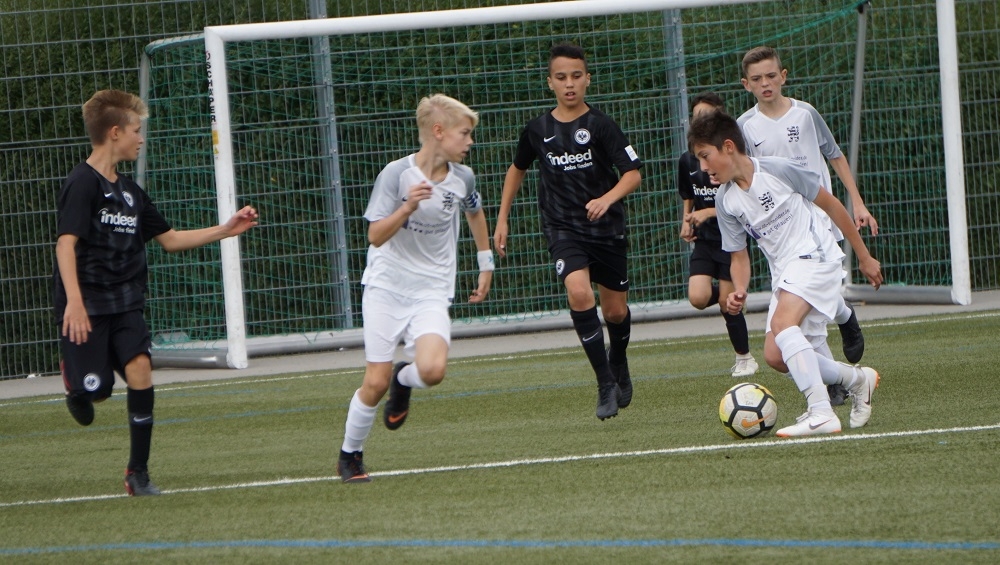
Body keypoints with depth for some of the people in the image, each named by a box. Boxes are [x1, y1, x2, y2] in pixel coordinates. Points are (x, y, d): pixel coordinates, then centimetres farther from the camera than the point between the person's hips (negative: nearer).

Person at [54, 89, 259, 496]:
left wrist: (225, 230, 17)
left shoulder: (129, 192, 14)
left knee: (139, 369, -13)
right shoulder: (83, 184, -11)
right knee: (95, 391, -8)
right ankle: (73, 380, 32)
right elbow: (66, 243, -20)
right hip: (86, 307, -6)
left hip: (124, 304, 6)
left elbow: (170, 239, 23)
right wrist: (74, 301, -30)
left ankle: (138, 472, -4)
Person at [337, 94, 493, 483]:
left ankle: (403, 380, 14)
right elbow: (376, 236, -12)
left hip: (431, 292, 3)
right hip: (386, 288, -3)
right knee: (375, 382, -7)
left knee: (432, 370, -23)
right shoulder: (396, 174, -12)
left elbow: (475, 214, 24)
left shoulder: (462, 178, 1)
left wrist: (486, 265, 26)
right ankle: (350, 456, 16)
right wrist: (406, 208, -28)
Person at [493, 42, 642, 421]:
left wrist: (608, 199, -31)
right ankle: (606, 384, -18)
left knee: (615, 310, 9)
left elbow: (632, 173, -12)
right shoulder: (538, 130, 1)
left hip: (607, 227, 0)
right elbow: (517, 169, 20)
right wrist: (502, 218, 18)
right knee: (579, 292, -25)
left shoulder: (601, 125, -8)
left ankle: (618, 362, 45)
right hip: (563, 229, 0)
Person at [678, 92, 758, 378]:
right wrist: (686, 222, -1)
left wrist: (710, 212, -20)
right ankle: (730, 295, 20)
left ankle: (744, 359, 17)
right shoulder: (687, 161, 5)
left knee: (728, 303, -4)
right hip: (704, 239, 4)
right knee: (698, 298, -15)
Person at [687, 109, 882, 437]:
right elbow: (739, 256, 10)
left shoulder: (779, 170, -13)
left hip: (815, 256, -7)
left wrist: (863, 256, 3)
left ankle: (821, 413, -37)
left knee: (782, 323, -30)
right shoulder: (726, 201, 3)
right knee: (775, 356, -5)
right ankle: (858, 379, 15)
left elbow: (830, 205, -3)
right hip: (783, 273, 7)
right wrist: (739, 292, -12)